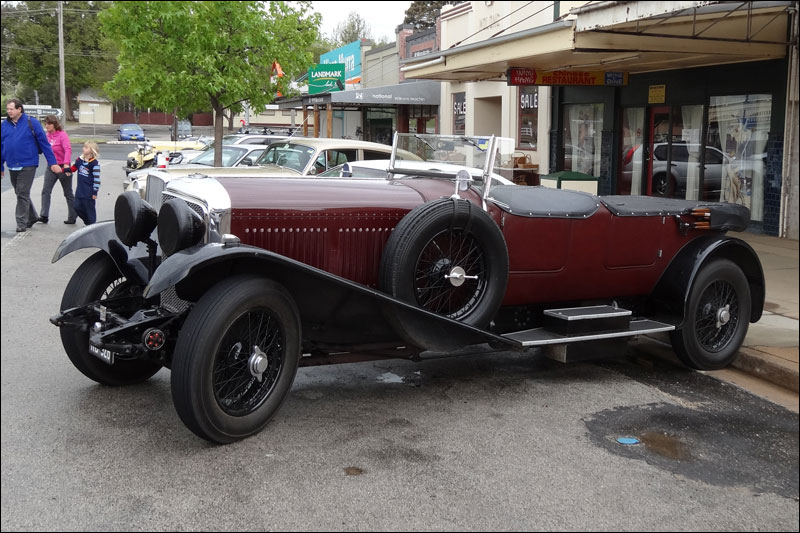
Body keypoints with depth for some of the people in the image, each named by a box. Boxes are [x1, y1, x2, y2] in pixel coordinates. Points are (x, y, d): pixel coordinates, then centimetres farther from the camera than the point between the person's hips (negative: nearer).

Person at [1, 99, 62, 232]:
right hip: (12, 166, 5)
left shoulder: (32, 123, -6)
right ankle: (32, 217, 31)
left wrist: (52, 162, -5)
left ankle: (22, 223, 0)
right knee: (20, 194, 15)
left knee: (23, 194, -7)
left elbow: (44, 143, -4)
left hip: (27, 165, -5)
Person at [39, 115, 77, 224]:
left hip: (63, 167, -6)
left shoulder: (62, 135, -13)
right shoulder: (47, 136, 6)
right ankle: (44, 216, -6)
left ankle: (72, 217, 16)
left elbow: (68, 150, -24)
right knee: (45, 191, -5)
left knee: (68, 193, 6)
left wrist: (66, 165, -34)